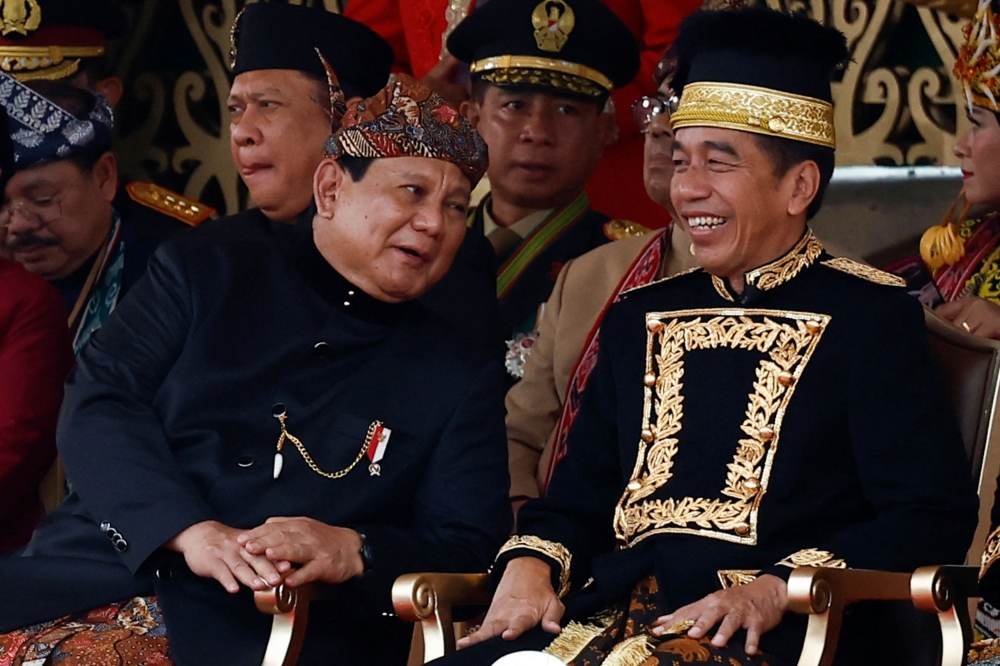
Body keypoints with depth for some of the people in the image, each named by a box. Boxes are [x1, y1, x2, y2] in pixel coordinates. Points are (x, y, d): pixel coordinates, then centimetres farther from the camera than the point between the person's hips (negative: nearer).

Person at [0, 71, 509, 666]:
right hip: (88, 585, 2)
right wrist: (190, 532, -14)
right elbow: (98, 405, 3)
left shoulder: (463, 380, 16)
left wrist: (349, 552, -15)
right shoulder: (205, 275, 15)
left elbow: (470, 552, 7)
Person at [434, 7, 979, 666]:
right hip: (611, 610, 6)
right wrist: (529, 567, -2)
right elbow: (579, 497, 21)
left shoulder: (870, 314, 4)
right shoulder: (640, 318, 21)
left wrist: (773, 591, -16)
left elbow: (934, 516, -4)